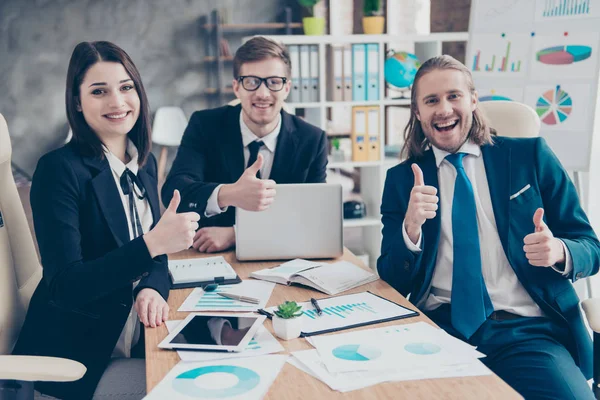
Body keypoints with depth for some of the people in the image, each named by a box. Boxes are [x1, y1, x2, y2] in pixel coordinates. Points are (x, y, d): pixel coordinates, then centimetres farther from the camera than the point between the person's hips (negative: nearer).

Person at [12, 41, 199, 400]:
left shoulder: (145, 162, 5)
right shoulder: (60, 169, -16)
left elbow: (156, 248, 9)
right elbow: (64, 285, -21)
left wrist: (152, 288, -14)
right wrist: (152, 244, -32)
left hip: (139, 336, 6)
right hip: (79, 357, -6)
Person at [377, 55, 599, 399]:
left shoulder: (530, 156, 9)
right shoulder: (402, 179, 11)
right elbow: (394, 282, 6)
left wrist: (559, 251, -14)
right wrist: (411, 226, -15)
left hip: (528, 329, 1)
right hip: (438, 329, 0)